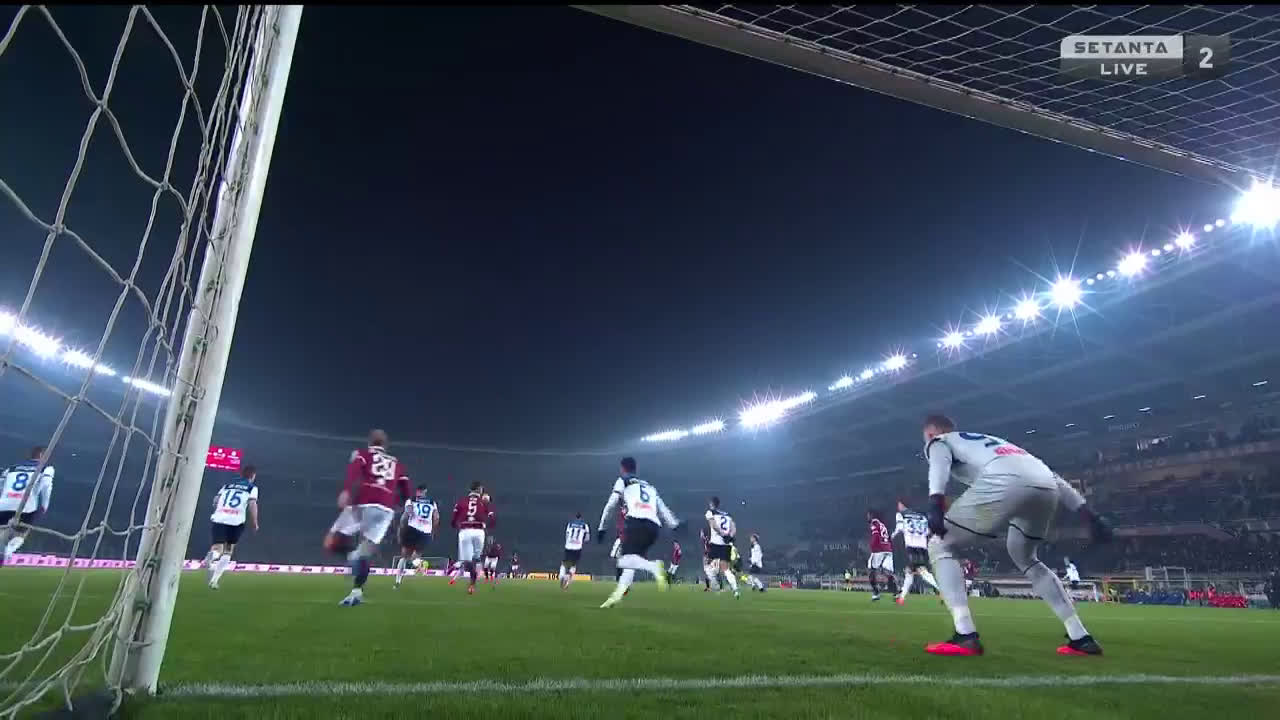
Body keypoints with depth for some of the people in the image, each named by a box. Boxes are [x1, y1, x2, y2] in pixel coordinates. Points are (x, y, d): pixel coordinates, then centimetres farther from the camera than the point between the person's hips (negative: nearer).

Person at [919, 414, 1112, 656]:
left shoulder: (939, 442, 25)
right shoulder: (993, 441, 42)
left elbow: (940, 465, -2)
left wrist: (936, 503, -18)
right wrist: (1088, 515, 28)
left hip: (1005, 485, -7)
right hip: (1047, 490, 7)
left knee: (940, 547, 9)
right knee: (1024, 558, 33)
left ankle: (965, 636, -3)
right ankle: (1081, 638, 29)